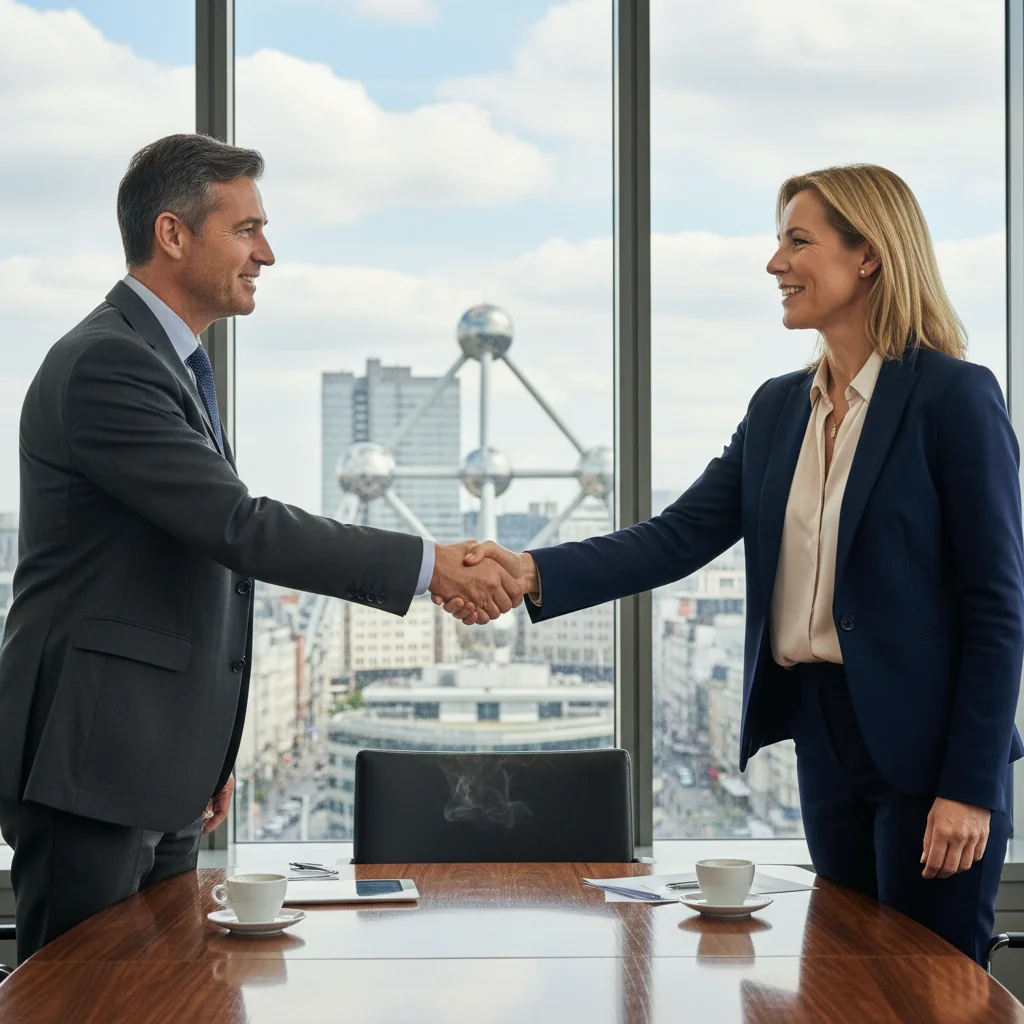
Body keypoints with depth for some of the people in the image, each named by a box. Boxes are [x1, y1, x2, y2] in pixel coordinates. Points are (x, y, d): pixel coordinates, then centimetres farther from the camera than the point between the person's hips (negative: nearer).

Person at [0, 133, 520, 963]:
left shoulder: (170, 364, 17)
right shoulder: (105, 364, -15)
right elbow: (240, 526, -23)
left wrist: (204, 753, 23)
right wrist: (425, 566, -20)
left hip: (157, 771, 10)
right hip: (91, 768, -10)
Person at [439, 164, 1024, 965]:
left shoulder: (954, 398, -10)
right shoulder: (779, 408, 11)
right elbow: (680, 537, 3)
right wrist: (534, 573, -12)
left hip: (926, 746, -6)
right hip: (825, 740, 7)